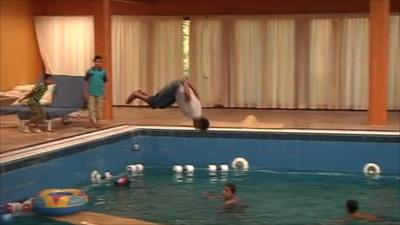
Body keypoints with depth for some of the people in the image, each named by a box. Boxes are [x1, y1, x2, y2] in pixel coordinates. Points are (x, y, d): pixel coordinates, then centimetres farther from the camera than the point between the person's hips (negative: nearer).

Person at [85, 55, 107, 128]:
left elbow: (104, 83, 7)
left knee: (99, 107, 7)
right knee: (91, 107, -3)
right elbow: (87, 82, 4)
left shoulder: (103, 72, 2)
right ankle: (92, 119, 5)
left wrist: (105, 93, 5)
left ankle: (98, 121, 16)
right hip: (91, 93, -1)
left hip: (100, 93, 2)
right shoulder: (90, 71, -1)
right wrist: (86, 92, 2)